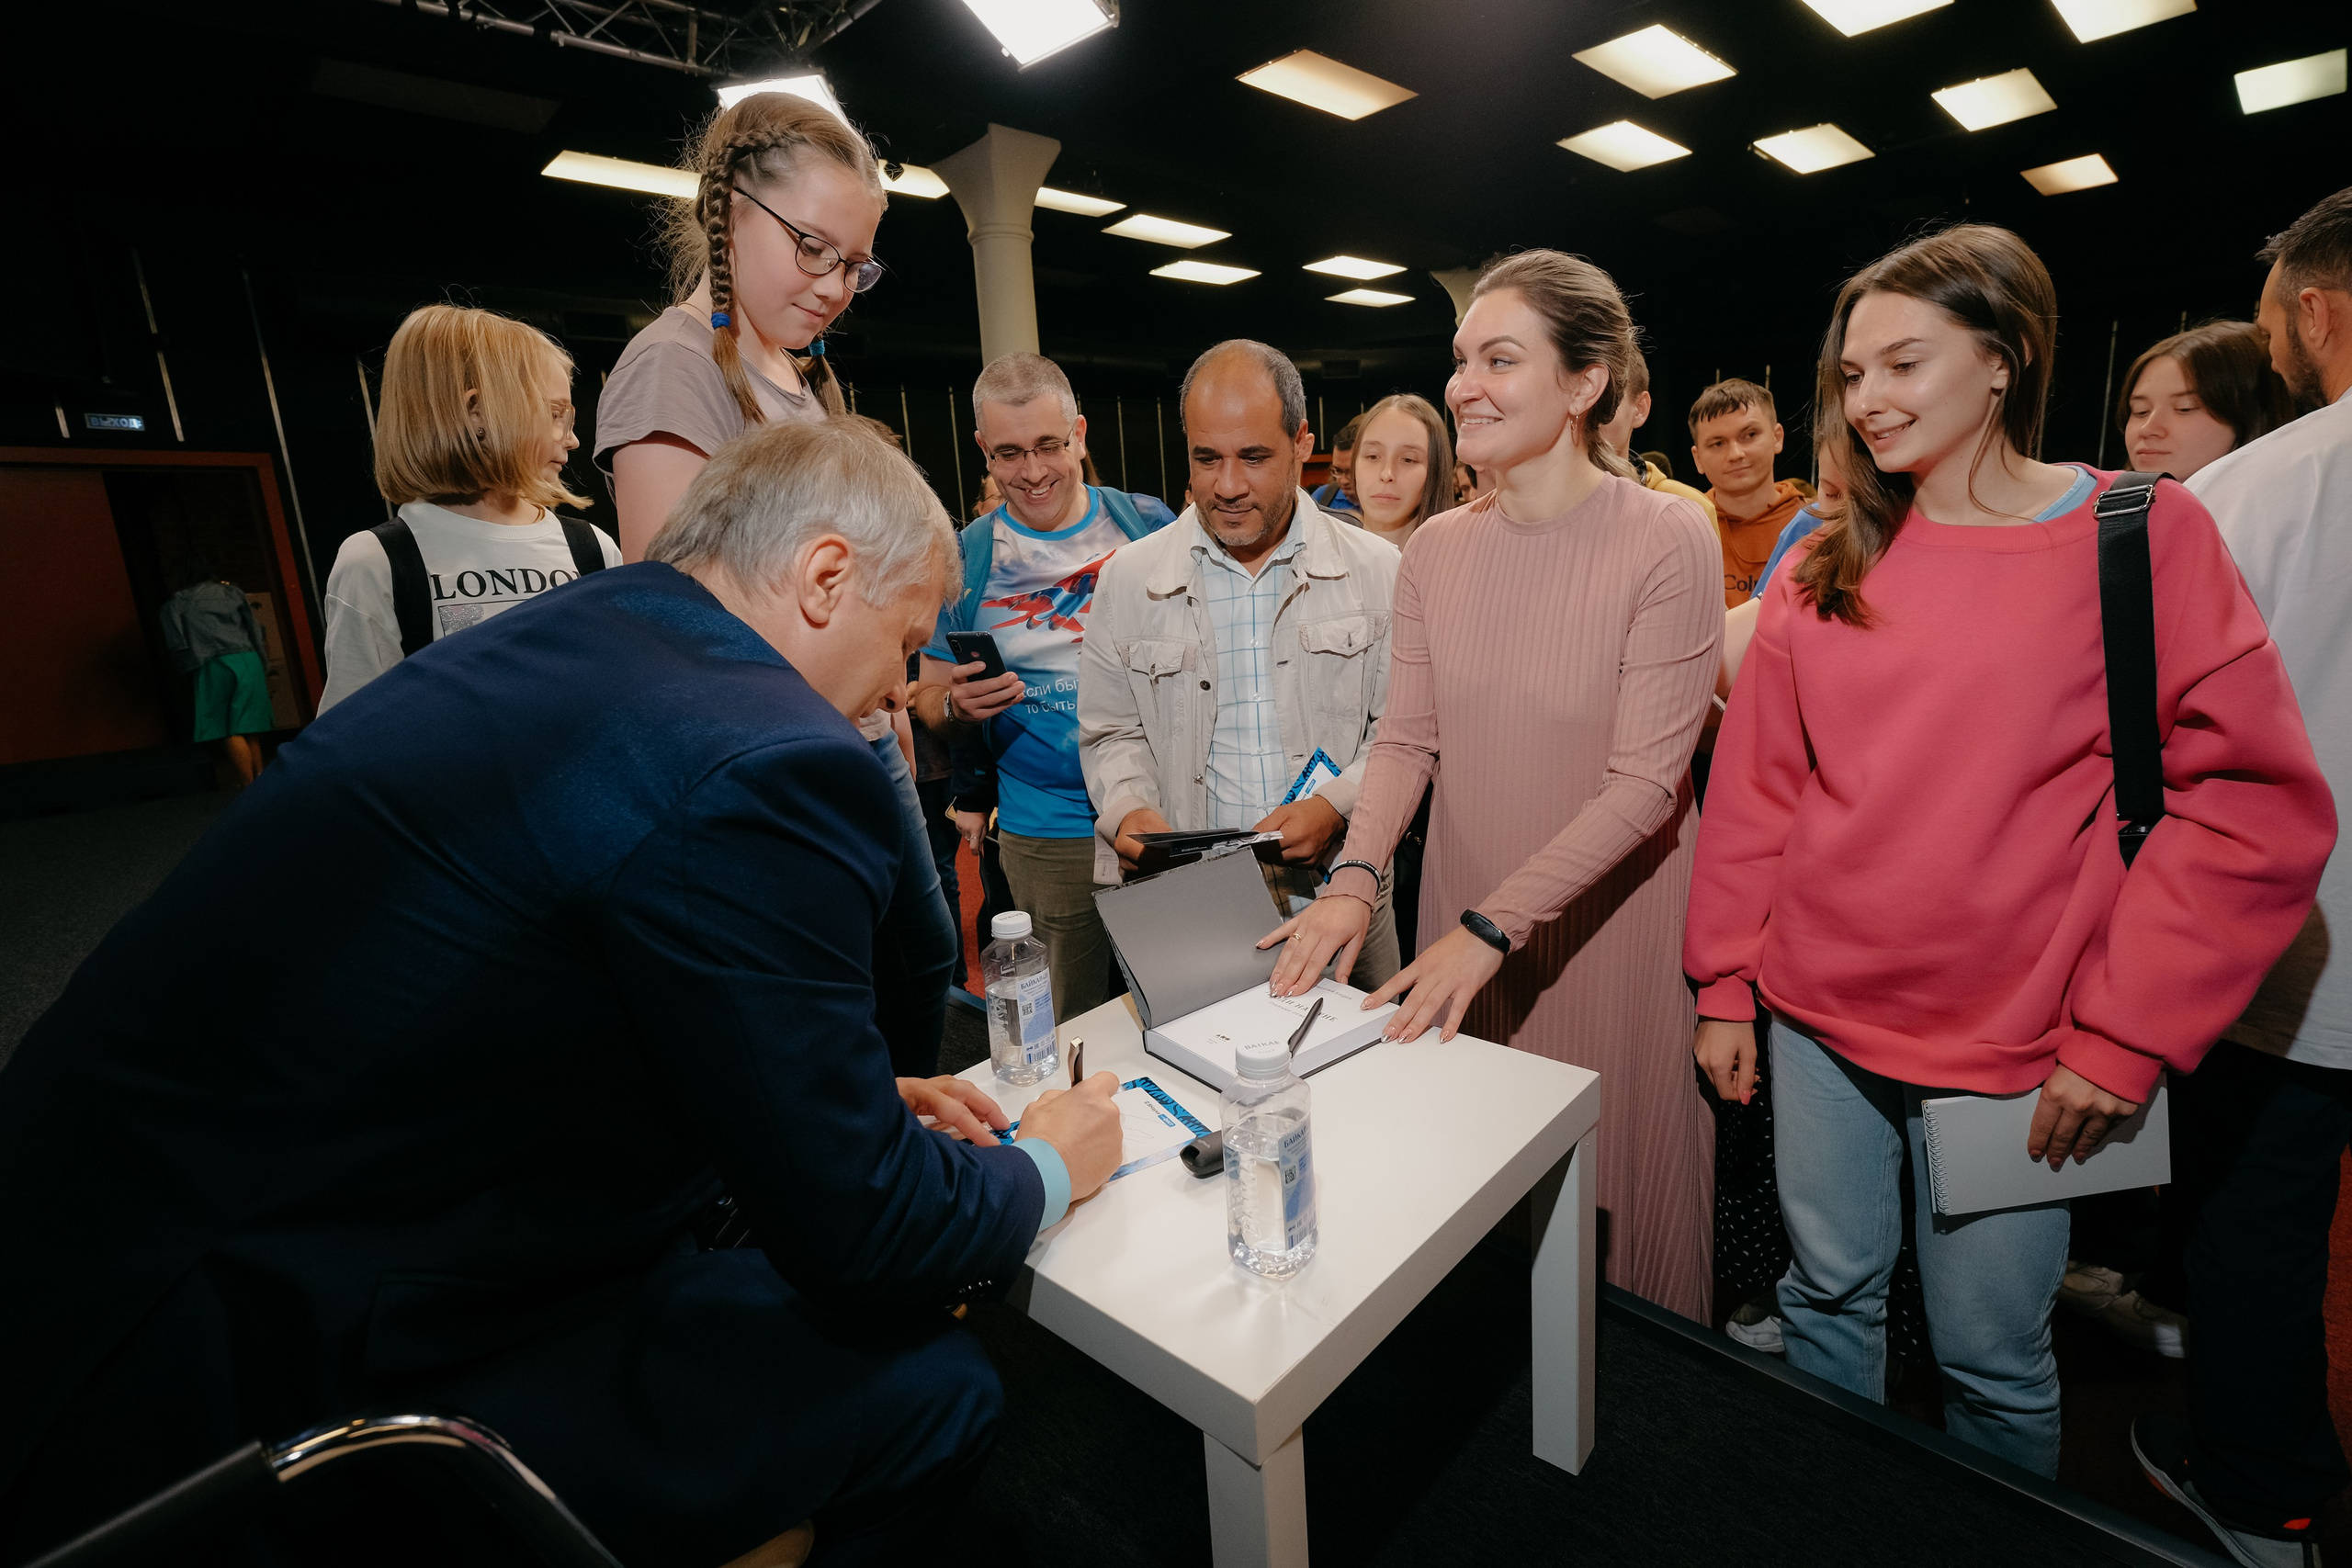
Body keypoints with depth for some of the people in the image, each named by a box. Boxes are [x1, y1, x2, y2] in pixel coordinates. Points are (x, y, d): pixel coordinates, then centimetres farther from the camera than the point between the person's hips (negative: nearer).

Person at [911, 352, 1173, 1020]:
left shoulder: (1146, 524, 1)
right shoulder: (964, 557, 0)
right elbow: (929, 699, 6)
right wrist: (958, 706, -17)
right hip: (1047, 838, 0)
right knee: (1073, 1039, 11)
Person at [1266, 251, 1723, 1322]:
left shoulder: (1667, 540, -14)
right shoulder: (1436, 550, 0)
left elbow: (1645, 781, -18)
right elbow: (1408, 738, -1)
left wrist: (1491, 927, -23)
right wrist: (1356, 877, -18)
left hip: (1610, 926, -4)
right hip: (1464, 920, 4)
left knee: (1616, 1181, 14)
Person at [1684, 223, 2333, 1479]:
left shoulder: (2142, 536, -4)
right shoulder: (1826, 566, 3)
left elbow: (2260, 805, -7)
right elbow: (1754, 786, 3)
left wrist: (2129, 1033, -12)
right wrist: (1724, 983, 2)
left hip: (2014, 1041, -2)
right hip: (1817, 1013, 3)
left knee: (1992, 1360, 13)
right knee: (1828, 1294, 17)